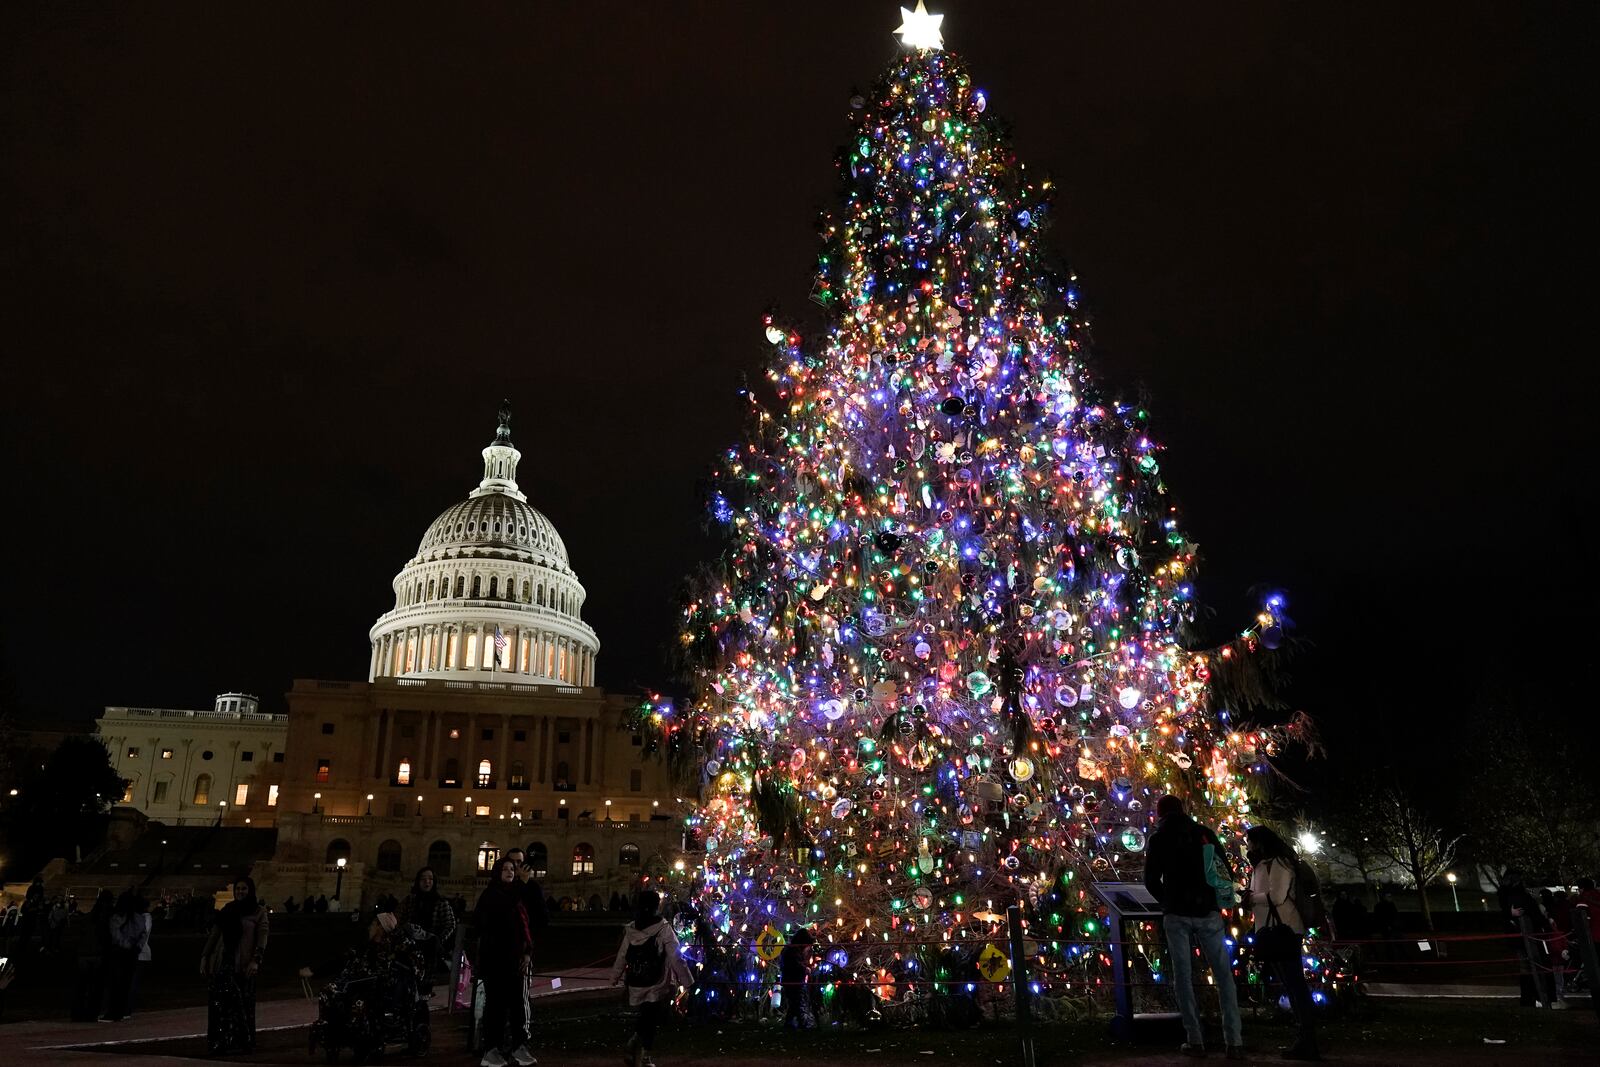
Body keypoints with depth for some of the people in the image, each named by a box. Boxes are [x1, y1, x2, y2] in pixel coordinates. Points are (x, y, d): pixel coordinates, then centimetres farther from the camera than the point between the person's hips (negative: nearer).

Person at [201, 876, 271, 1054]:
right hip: (223, 961, 3)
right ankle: (220, 1043, 4)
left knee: (242, 1003, 1)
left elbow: (262, 937, -6)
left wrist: (255, 960, -17)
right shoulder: (227, 909, 14)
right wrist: (205, 956, 8)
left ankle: (243, 1043, 8)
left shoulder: (259, 911, 1)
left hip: (243, 964, -3)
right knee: (219, 1002, -2)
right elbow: (214, 934, 15)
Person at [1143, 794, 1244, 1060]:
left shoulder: (1159, 838, 3)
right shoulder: (1205, 833, 7)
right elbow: (1227, 873, 7)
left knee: (1183, 976, 3)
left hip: (1177, 915, -1)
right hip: (1208, 911, 1)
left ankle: (1195, 1040, 0)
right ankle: (1234, 1041, -1)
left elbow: (1151, 881, 2)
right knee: (1224, 975, 5)